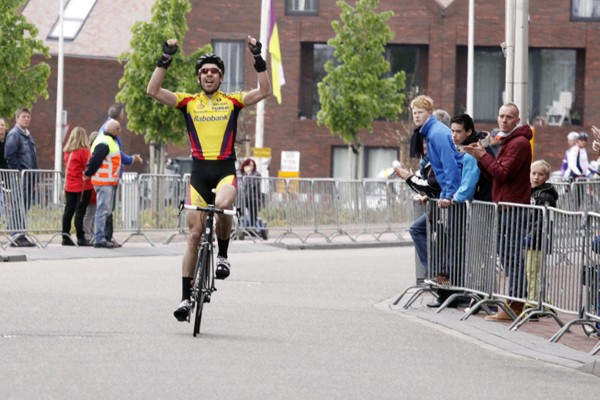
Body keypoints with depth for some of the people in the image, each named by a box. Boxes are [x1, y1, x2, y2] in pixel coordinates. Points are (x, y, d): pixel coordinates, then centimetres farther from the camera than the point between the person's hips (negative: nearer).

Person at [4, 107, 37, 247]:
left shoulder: (28, 135, 20)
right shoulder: (14, 134, -8)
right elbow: (9, 156, -16)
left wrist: (34, 178, 19)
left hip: (29, 176, 9)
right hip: (20, 177, -9)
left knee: (25, 207, 10)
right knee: (18, 207, -9)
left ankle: (21, 235, 14)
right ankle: (16, 236, -9)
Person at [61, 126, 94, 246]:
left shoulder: (67, 152, 6)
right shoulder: (84, 151, -12)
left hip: (69, 186, 6)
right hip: (83, 186, -6)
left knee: (68, 211, 8)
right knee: (80, 211, -4)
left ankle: (65, 237, 10)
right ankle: (80, 238, -3)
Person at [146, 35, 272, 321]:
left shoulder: (232, 102, 9)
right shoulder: (188, 102, 8)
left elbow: (264, 92, -2)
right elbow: (153, 91, -1)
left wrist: (258, 59, -8)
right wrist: (166, 59, -7)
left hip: (226, 170, -1)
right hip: (199, 171, 1)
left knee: (223, 204, -35)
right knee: (194, 234, 0)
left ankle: (223, 255, -9)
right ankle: (186, 297, 6)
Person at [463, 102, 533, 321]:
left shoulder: (519, 143, -11)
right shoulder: (505, 141, 23)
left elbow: (503, 173, -17)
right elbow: (493, 175, 20)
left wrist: (483, 156, -9)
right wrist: (480, 157, 5)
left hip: (512, 206, -11)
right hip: (504, 205, 11)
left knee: (511, 256, -11)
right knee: (506, 256, 12)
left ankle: (514, 306, -11)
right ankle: (515, 300, 16)